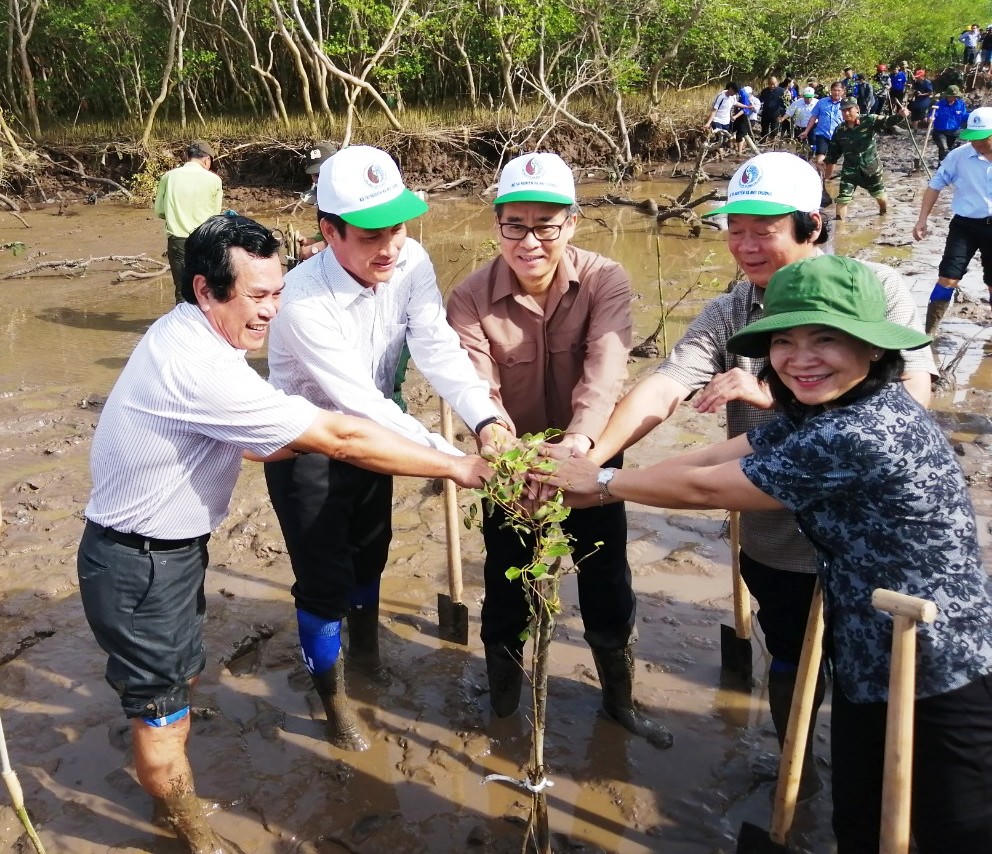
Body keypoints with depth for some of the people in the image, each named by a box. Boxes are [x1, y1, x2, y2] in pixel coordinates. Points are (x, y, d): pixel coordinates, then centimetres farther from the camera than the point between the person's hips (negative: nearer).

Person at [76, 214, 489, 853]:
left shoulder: (186, 335, 0)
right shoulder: (201, 368, -32)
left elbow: (242, 442, 10)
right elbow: (339, 438, -31)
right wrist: (457, 468, -24)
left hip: (171, 546, 10)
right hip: (139, 567, -10)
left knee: (181, 677, 25)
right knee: (160, 707, 10)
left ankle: (172, 789, 48)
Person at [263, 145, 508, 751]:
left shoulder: (411, 263, -18)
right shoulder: (305, 299, -34)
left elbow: (439, 349, -27)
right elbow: (359, 400, -37)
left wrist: (485, 420, -45)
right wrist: (455, 462, -42)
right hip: (307, 446, -5)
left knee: (369, 552, 23)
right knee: (324, 578, 2)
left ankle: (367, 650, 52)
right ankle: (334, 697, 29)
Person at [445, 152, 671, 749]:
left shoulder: (606, 281, -16)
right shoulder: (470, 300, -15)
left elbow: (605, 370, -31)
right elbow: (481, 393, -24)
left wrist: (580, 439, -49)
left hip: (591, 460, 0)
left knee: (608, 585, 12)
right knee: (507, 592, 10)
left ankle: (621, 700, 38)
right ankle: (502, 711, 37)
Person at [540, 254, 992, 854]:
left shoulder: (859, 435, -29)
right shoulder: (826, 412, 2)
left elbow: (705, 488, -21)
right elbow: (713, 457, 0)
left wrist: (603, 481, -7)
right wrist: (595, 479, -6)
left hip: (939, 680, -9)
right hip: (872, 663, 9)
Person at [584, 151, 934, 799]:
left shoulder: (877, 289, -11)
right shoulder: (729, 314, -7)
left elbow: (909, 393, -24)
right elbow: (663, 388, -21)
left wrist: (773, 394, -31)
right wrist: (591, 458, -38)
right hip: (777, 543, 1)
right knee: (792, 666, 19)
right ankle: (798, 775, 48)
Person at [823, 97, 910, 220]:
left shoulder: (869, 121, -12)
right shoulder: (839, 131, -4)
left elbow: (887, 122, -25)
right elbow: (833, 153, 5)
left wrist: (900, 115, -46)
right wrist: (828, 172, 11)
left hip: (871, 168, 0)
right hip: (850, 170, 1)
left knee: (880, 195, 19)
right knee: (843, 198, -10)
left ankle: (884, 214, 48)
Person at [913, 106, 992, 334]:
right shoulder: (959, 156, -9)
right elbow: (935, 185, 1)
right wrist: (922, 219, -5)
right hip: (965, 225, -1)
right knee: (948, 279, -7)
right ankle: (928, 333, 0)